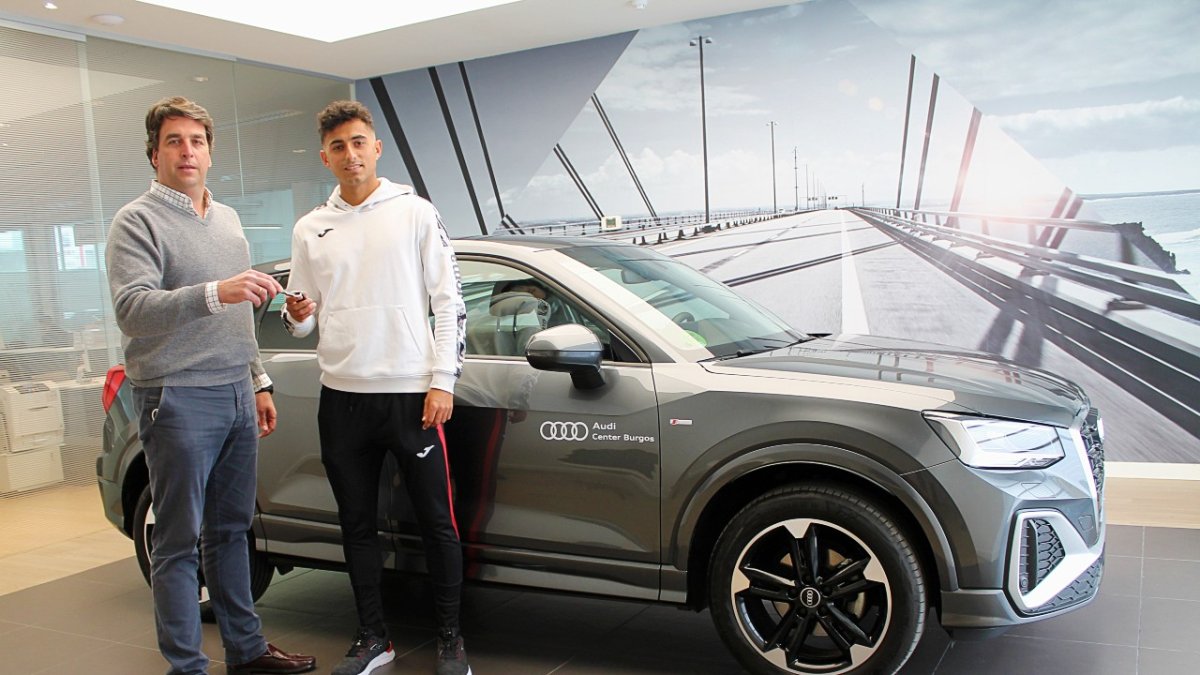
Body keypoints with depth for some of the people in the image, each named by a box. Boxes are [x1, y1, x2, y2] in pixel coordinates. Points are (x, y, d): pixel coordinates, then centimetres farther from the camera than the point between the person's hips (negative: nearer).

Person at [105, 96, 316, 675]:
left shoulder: (228, 219, 17)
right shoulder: (138, 221, -6)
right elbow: (132, 310, -21)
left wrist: (258, 380, 21)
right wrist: (214, 293, -34)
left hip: (236, 395, 7)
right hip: (178, 399, -7)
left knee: (231, 530, 14)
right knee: (180, 541, 0)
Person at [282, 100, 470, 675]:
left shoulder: (415, 212, 2)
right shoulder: (310, 229, 12)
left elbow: (449, 300, -1)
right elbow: (303, 315, 17)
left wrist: (442, 381, -8)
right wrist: (297, 316, -8)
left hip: (412, 394, -4)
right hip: (341, 397, 4)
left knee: (437, 521, 2)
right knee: (357, 524, 11)